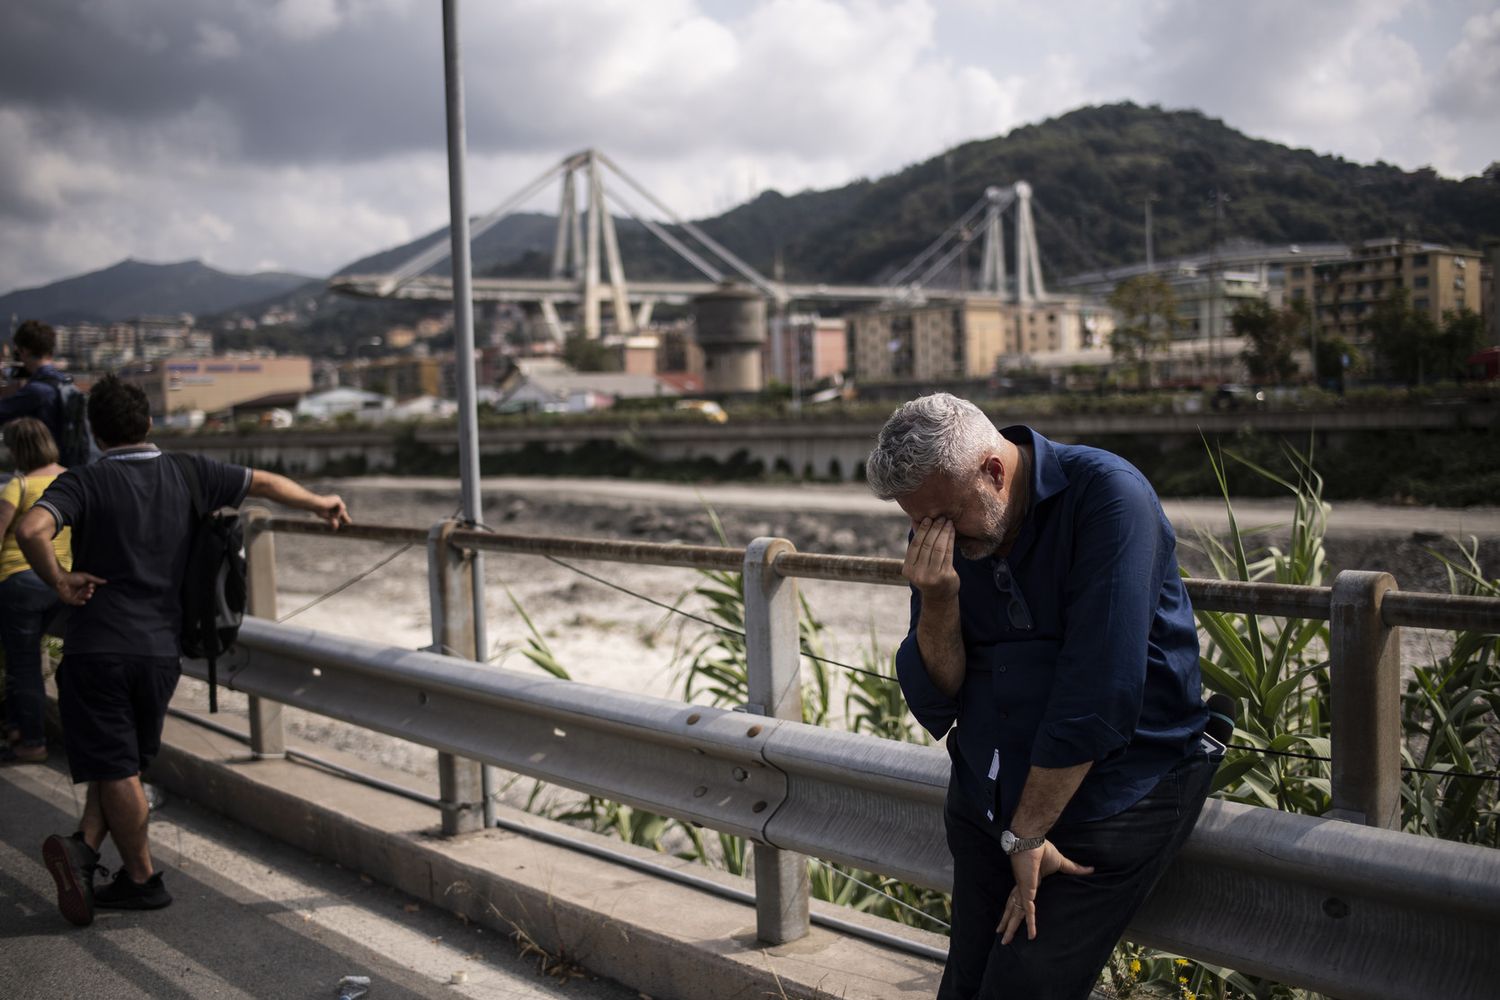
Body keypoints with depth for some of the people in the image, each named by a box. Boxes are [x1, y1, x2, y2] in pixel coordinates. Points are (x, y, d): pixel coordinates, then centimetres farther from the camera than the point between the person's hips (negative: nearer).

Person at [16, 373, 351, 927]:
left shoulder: (84, 483, -6)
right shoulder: (186, 475, 4)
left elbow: (31, 529, -25)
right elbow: (264, 482, 16)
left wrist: (60, 581, -9)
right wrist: (320, 503, 31)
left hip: (95, 647, -3)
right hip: (160, 649, 3)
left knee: (116, 768, 5)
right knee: (124, 763, 17)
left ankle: (142, 877, 8)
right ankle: (85, 848, 2)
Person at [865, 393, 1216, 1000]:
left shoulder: (1106, 496, -18)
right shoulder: (941, 531, 2)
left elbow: (1097, 692, -22)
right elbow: (934, 706, 1)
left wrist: (1026, 834, -16)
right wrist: (937, 599, -18)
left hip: (1115, 787, -6)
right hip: (987, 794, 6)